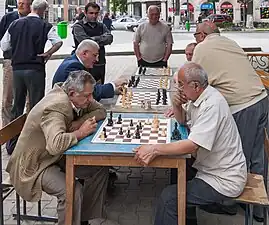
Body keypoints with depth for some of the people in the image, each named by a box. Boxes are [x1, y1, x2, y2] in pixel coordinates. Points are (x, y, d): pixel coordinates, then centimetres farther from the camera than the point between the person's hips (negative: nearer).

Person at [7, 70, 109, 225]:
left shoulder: (78, 99, -5)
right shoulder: (56, 107, -31)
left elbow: (101, 111, 6)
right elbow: (55, 145, -46)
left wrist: (77, 123, -13)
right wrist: (80, 132, -28)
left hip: (56, 157, 9)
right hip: (34, 165, -9)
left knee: (101, 169, -2)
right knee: (73, 191, -31)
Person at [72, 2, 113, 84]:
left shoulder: (101, 26, 13)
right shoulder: (78, 26, -2)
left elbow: (110, 38, -4)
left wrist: (94, 39, -14)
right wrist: (102, 38, -8)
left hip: (100, 65, 5)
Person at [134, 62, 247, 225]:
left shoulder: (212, 105, -26)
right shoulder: (199, 97, 3)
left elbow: (192, 145, -32)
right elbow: (183, 120, 17)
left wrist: (154, 149, -30)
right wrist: (177, 105, -4)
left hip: (224, 180, -9)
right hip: (211, 168, 10)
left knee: (169, 197, -14)